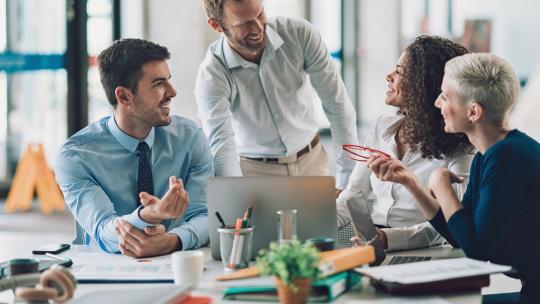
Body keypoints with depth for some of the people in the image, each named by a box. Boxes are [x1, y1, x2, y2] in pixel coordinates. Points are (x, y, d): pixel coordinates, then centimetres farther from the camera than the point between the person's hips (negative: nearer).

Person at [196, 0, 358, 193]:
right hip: (255, 170, -2)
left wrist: (348, 182, -11)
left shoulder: (299, 34, -13)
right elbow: (221, 147, -29)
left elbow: (338, 105, -8)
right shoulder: (211, 75, -19)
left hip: (312, 160, 2)